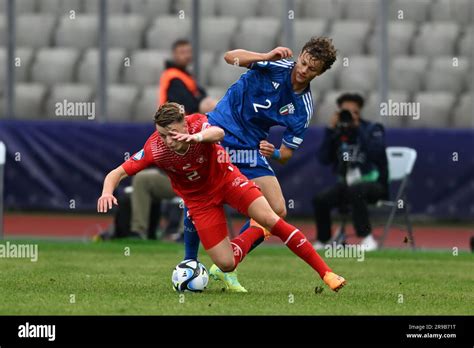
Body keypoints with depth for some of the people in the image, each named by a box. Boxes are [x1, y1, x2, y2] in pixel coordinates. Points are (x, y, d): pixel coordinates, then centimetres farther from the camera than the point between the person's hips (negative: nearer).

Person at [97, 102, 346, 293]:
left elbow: (218, 133, -53)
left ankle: (325, 273, -10)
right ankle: (257, 231, 26)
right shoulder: (154, 149, -26)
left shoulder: (197, 124, -29)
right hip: (199, 199, 1)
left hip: (225, 178, -1)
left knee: (270, 219, -21)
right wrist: (107, 192, -44)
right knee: (226, 264, -7)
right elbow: (118, 173, -22)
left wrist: (197, 137, -75)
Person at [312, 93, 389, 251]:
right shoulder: (337, 133, 8)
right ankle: (322, 241, 1)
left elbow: (375, 152, -21)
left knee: (354, 191, -38)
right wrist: (330, 130, -8)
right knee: (320, 199, -19)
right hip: (346, 183, 5)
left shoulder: (373, 129, -1)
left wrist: (357, 127, -19)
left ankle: (367, 239, -34)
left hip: (373, 183, -4)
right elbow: (323, 159, -3)